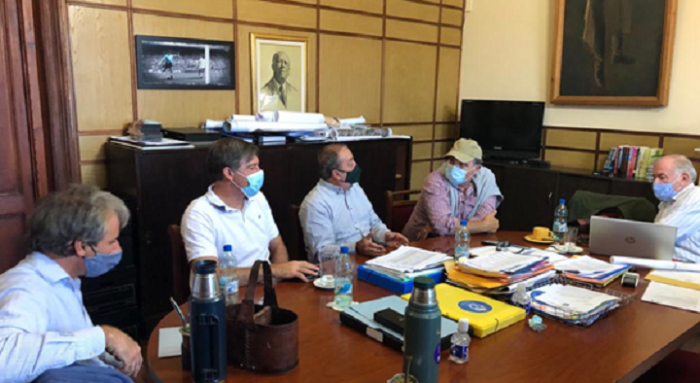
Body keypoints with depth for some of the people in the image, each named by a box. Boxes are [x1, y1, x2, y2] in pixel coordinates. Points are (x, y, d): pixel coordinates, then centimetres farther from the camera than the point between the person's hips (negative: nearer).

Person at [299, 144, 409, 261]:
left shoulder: (355, 187, 10)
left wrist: (385, 234, -1)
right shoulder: (315, 203, -15)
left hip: (371, 256, 7)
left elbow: (374, 222, 19)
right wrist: (356, 248, -30)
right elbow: (321, 251, -18)